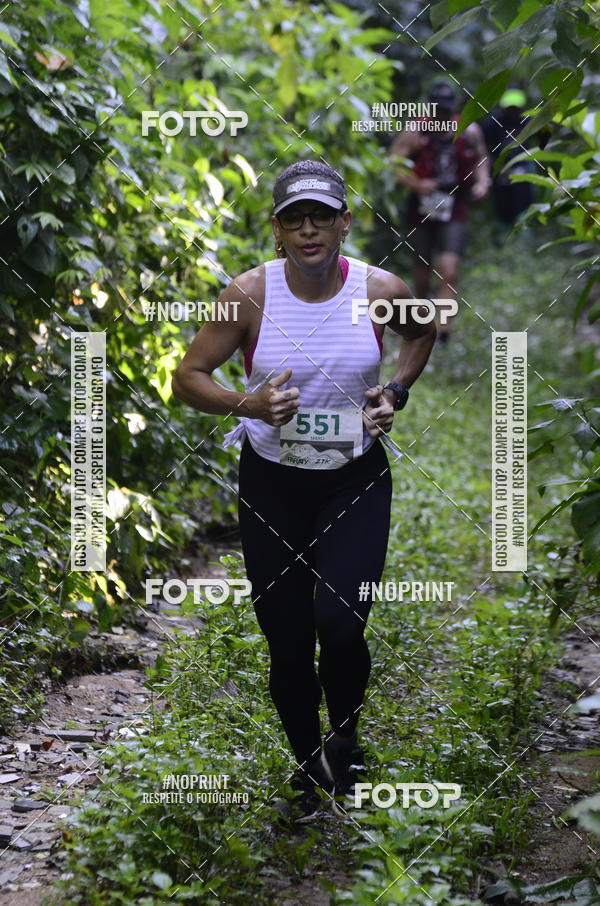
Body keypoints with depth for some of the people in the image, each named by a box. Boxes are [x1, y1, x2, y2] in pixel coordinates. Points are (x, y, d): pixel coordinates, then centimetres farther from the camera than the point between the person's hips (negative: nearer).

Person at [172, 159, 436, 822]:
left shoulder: (381, 291, -10)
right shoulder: (249, 294, -12)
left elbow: (423, 332, 13)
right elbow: (188, 377, -6)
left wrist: (397, 391, -3)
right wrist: (248, 405, -24)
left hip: (356, 478, 0)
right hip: (272, 481, 1)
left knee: (340, 624, -16)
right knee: (288, 643, 6)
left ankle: (344, 738, 16)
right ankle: (307, 763, 32)